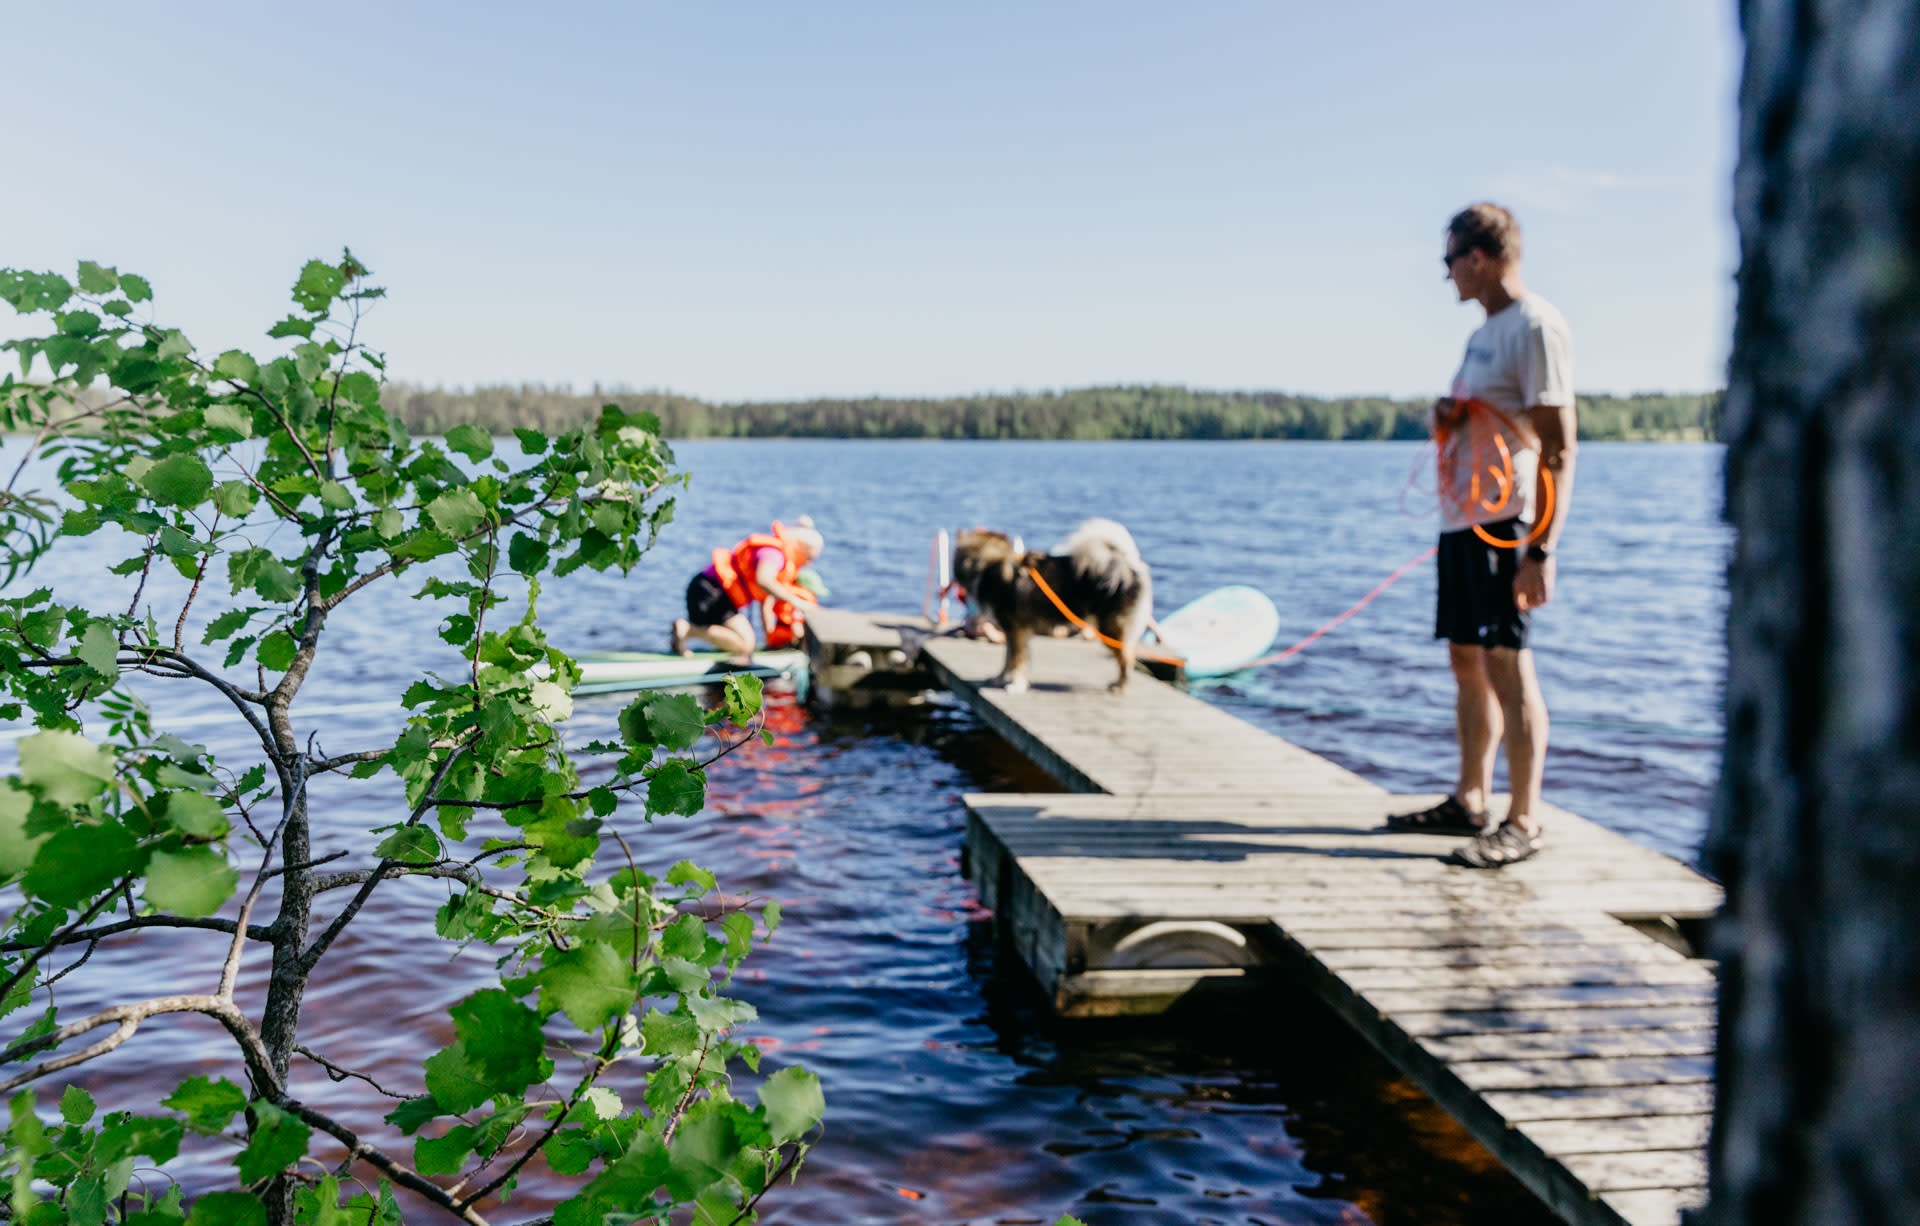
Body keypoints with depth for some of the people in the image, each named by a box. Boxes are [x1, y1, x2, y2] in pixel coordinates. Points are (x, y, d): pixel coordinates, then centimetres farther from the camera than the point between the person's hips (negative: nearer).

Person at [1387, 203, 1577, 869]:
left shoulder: (1536, 326, -10)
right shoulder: (1485, 332, 19)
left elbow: (1558, 447, -16)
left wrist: (1542, 550, -21)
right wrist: (1448, 417, 6)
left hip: (1505, 520, -9)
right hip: (1462, 516, 9)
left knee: (1506, 664, -8)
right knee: (1468, 662, 12)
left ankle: (1523, 822, -2)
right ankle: (1470, 803, 21)